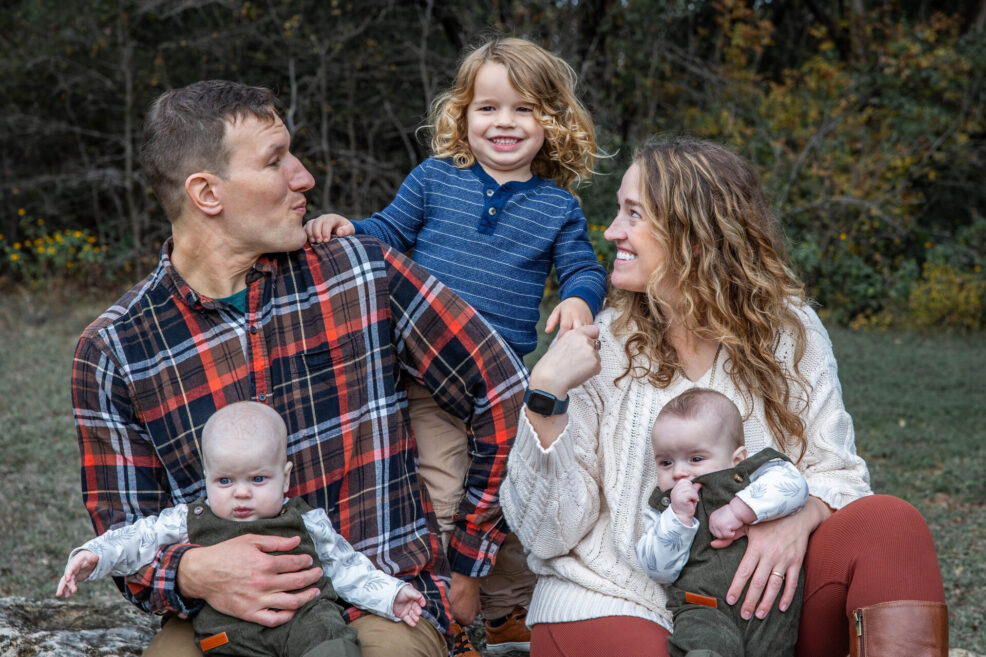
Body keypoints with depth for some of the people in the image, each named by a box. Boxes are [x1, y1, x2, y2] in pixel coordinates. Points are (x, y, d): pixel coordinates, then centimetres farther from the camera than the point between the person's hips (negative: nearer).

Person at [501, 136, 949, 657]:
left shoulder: (788, 331, 3)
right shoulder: (599, 348, -2)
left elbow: (836, 472, 4)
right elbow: (547, 534, -6)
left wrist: (798, 518, -20)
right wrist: (547, 395, -19)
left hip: (753, 598, 2)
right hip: (615, 606, -2)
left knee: (888, 523, -20)